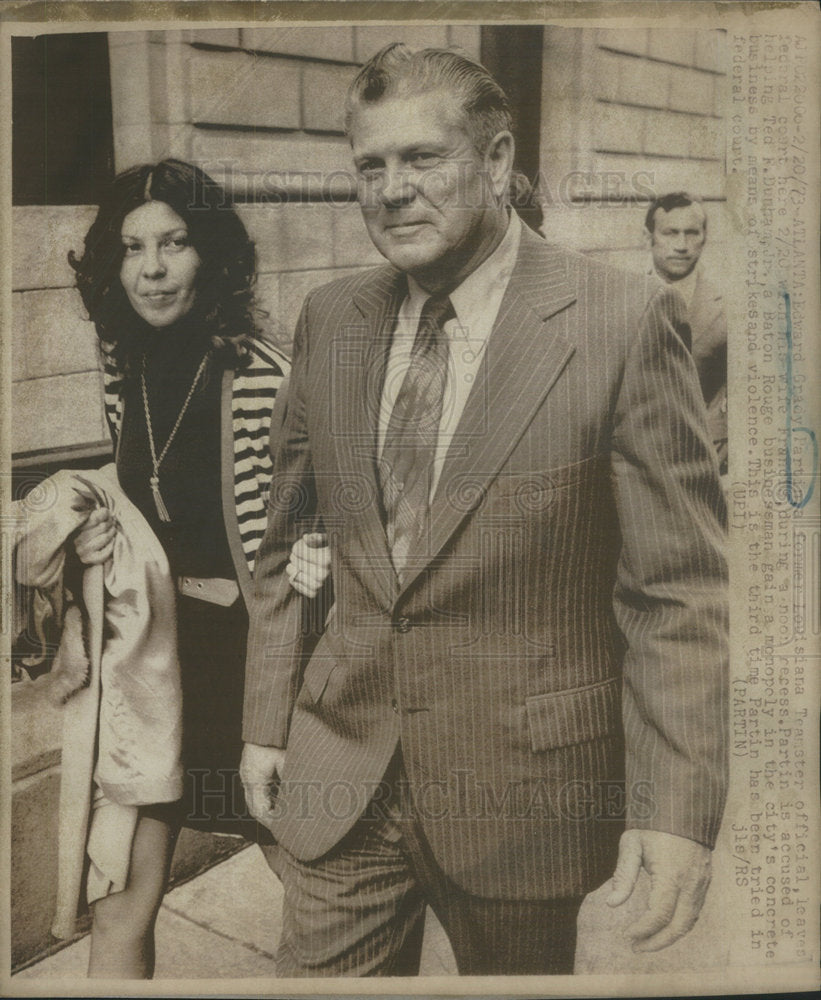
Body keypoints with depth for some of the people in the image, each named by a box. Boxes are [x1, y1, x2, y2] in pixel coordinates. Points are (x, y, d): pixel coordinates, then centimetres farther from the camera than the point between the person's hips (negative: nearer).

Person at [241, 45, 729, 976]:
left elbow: (680, 589, -12)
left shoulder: (623, 321, -13)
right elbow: (288, 544, 9)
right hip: (337, 770, 3)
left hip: (523, 786, -2)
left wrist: (677, 809, -15)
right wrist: (266, 723, 8)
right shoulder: (329, 319, 2)